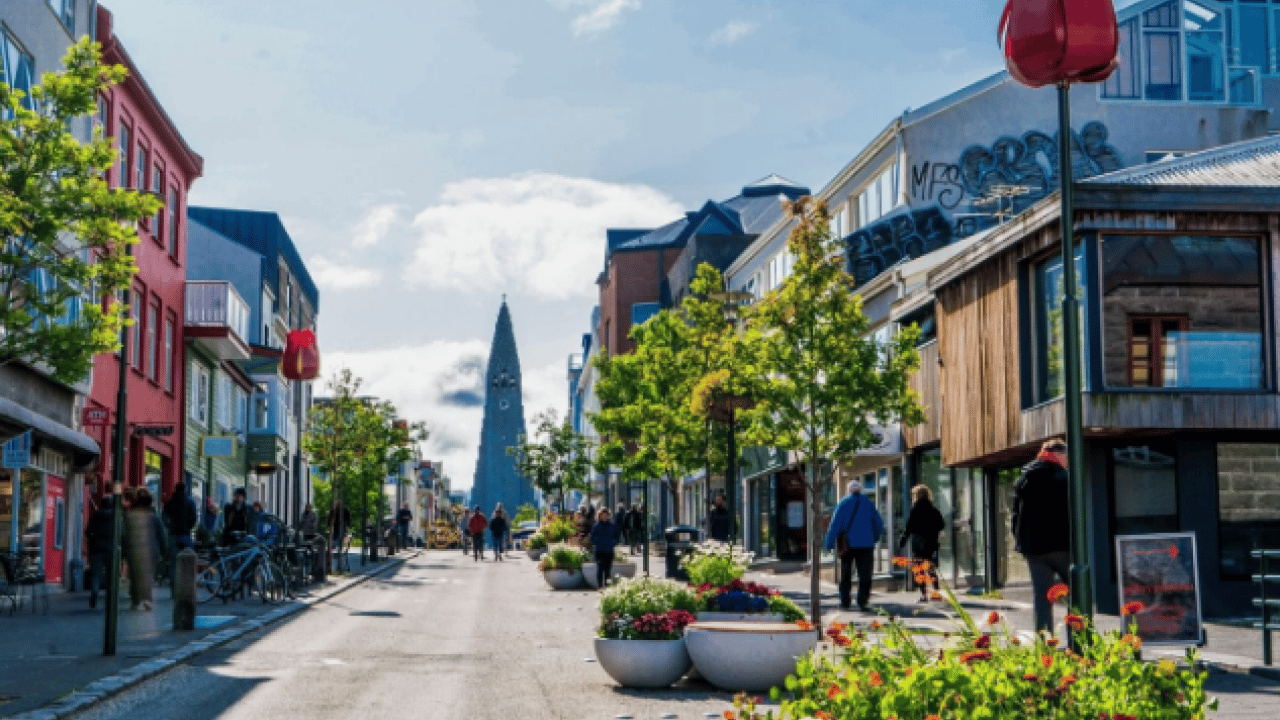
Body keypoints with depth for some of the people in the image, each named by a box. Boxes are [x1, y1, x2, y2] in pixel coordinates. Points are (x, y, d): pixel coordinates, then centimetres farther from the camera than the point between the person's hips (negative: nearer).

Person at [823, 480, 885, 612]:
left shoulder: (844, 503, 0)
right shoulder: (869, 504, 7)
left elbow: (835, 524, -7)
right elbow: (879, 524, 11)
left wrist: (829, 543, -4)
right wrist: (874, 539, 24)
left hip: (847, 544, -1)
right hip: (866, 544, 1)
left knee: (845, 575, 10)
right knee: (864, 575, 2)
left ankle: (845, 602, 9)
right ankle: (863, 602, -7)